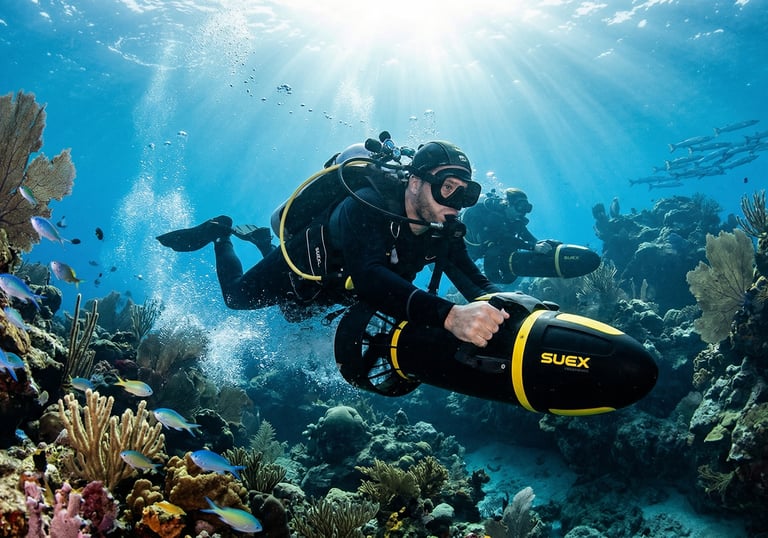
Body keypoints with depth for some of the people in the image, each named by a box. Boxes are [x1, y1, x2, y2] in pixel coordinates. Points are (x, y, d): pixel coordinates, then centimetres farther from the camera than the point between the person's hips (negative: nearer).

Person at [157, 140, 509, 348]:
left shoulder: (445, 232, -24)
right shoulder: (367, 209, -45)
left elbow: (477, 283, -19)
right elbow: (370, 279, -62)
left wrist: (506, 308, -42)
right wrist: (449, 315, -76)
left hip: (341, 284, 6)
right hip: (306, 266, -6)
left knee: (294, 315, 34)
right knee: (236, 296, 16)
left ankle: (262, 240, 50)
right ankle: (221, 233, 39)